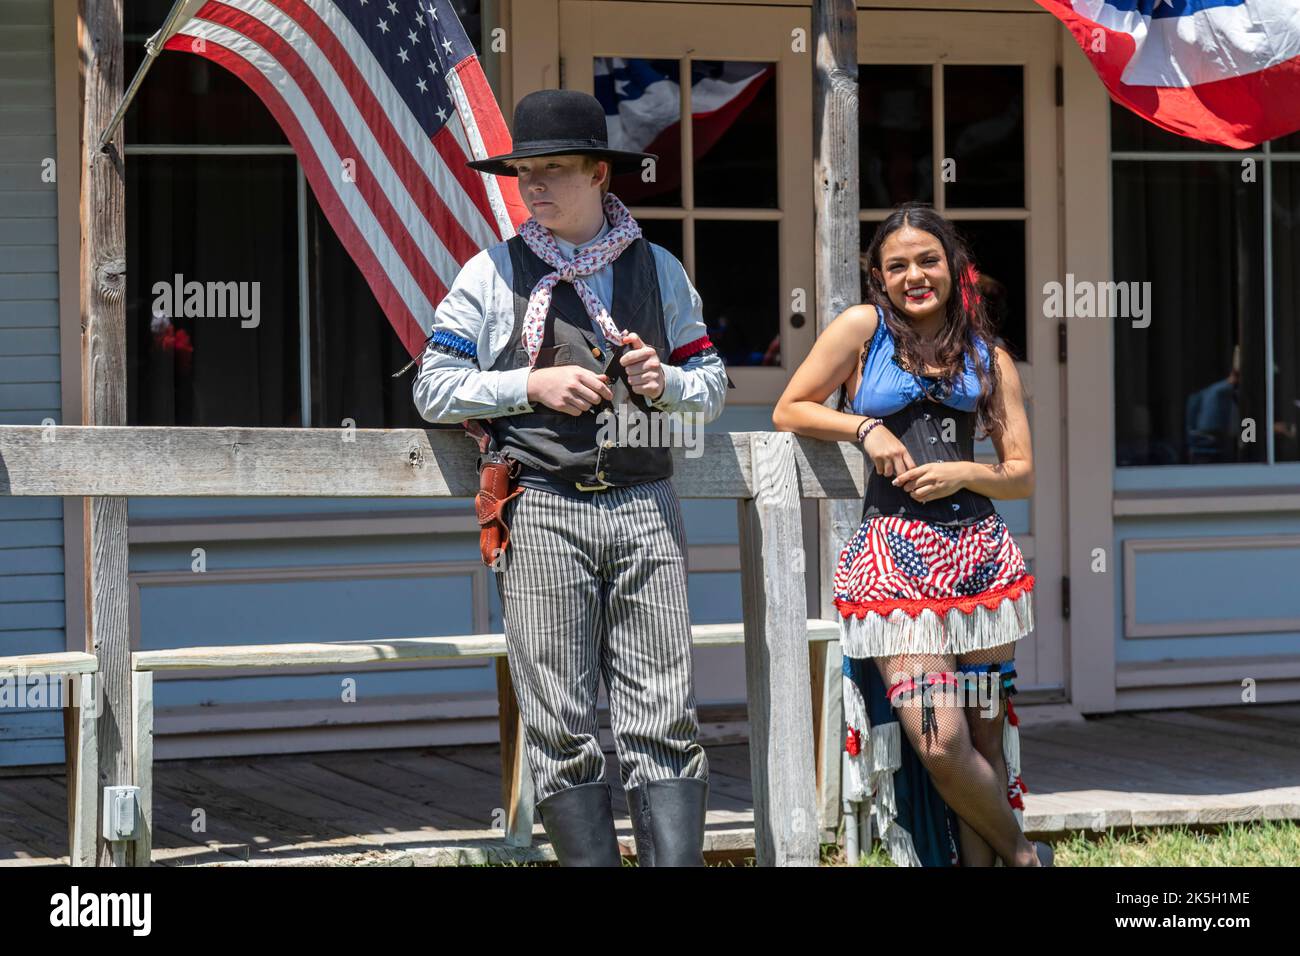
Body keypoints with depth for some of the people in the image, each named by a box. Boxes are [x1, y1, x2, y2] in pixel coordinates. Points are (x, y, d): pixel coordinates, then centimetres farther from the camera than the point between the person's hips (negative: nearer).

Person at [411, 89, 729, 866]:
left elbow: (714, 387, 20)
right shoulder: (494, 274, 8)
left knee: (665, 722, -5)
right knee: (563, 730, -2)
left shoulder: (660, 271, 14)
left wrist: (667, 383, -2)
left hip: (646, 510, 1)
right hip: (543, 515, -1)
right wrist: (532, 385, -7)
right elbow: (433, 388, 6)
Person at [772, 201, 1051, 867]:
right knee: (939, 741, -13)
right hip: (893, 555, -3)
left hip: (981, 554, 4)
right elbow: (788, 412, 8)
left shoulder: (988, 358, 14)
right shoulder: (864, 328, 6)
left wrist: (963, 473, -6)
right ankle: (1021, 853, 8)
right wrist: (865, 428, -5)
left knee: (986, 737, 3)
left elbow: (1023, 475, 12)